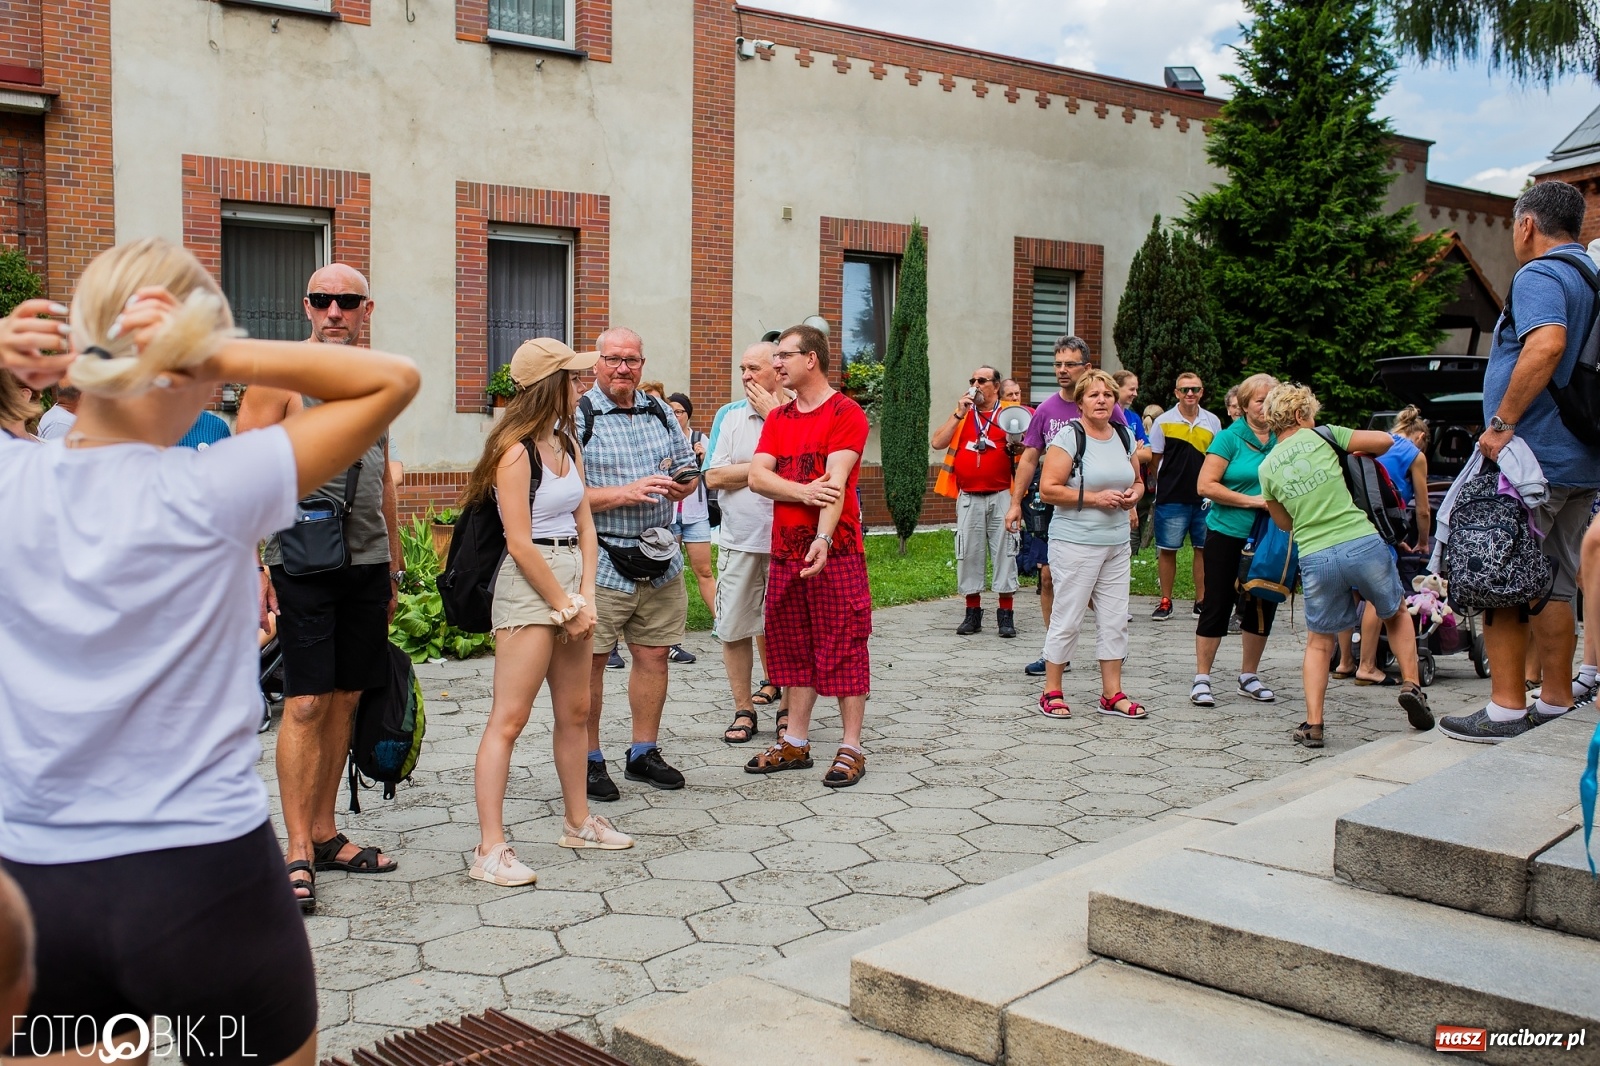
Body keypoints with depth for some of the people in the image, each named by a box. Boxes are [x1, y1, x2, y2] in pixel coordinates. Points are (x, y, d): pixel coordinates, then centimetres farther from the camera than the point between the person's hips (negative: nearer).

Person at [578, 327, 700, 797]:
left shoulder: (660, 413, 13)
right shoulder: (578, 416, -6)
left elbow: (690, 470, 21)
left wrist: (683, 482, -3)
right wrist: (625, 494, -20)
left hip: (660, 560, 6)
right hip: (601, 561, -5)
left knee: (654, 655, 11)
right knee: (590, 662, -1)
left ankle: (644, 753, 25)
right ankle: (589, 760, 12)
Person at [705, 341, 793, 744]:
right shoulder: (729, 415, 7)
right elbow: (714, 476, -2)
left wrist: (773, 415, -12)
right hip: (739, 540, 3)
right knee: (734, 629, 5)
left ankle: (787, 708, 20)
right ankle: (744, 710, 17)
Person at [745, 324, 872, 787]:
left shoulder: (845, 413, -6)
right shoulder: (777, 418, 14)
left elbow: (835, 480, -18)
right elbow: (757, 475, 1)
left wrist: (824, 537, -30)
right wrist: (803, 492, -16)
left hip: (836, 551, -7)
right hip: (785, 552, 7)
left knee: (843, 648, -1)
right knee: (795, 648, 12)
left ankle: (851, 748, 6)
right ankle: (795, 743, 22)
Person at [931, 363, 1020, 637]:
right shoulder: (963, 415, 11)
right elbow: (937, 443, 0)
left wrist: (1016, 447, -18)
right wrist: (958, 414, -6)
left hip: (1001, 497, -2)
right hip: (968, 498, 2)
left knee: (1004, 553, -1)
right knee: (969, 553, 5)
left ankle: (1006, 615, 6)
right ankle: (973, 613, 14)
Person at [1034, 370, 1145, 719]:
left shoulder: (1125, 435, 11)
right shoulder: (1069, 436, -9)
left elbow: (1137, 481, 24)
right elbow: (1048, 490, -15)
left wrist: (1134, 494, 0)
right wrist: (1095, 498, -18)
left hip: (1117, 543, 6)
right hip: (1075, 542, -6)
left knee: (1114, 619, 8)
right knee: (1067, 618, -1)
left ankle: (1112, 694, 17)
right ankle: (1051, 692, 11)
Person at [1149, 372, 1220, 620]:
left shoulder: (1212, 422, 8)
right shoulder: (1163, 422, 1)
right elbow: (1154, 460, 4)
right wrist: (1156, 489, -2)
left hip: (1205, 498, 2)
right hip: (1171, 498, -2)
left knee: (1204, 549, 6)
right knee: (1167, 550, 2)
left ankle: (1202, 601, 15)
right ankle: (1165, 602, 11)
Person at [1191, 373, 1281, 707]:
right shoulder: (1230, 438, -6)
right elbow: (1205, 485, -13)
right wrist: (1251, 500, -16)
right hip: (1227, 534, -4)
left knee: (1263, 605, 10)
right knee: (1218, 605, 0)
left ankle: (1249, 676, 24)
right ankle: (1201, 679, 8)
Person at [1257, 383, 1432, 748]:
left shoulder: (1267, 467, 12)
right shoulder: (1321, 436, 5)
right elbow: (1384, 441, 7)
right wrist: (1354, 455, 25)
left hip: (1315, 557, 1)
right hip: (1363, 543, -1)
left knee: (1319, 640, 16)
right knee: (1397, 613, 25)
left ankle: (1313, 724, 6)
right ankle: (1411, 684, 12)